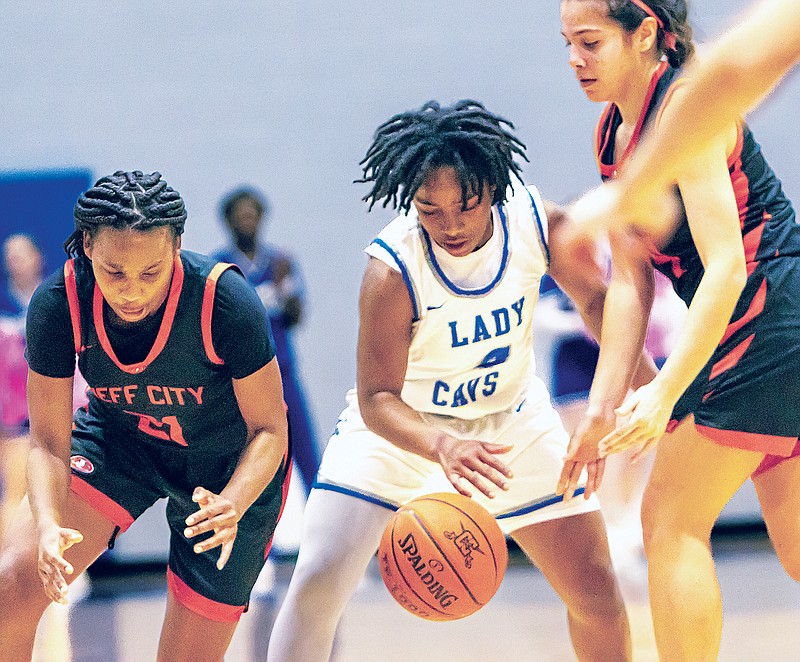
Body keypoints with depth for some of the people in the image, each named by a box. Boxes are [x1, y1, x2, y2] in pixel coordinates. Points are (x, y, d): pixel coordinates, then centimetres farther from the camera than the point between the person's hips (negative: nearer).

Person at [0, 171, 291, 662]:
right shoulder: (59, 302, -26)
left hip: (230, 468, -2)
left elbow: (269, 429, -21)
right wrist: (48, 525, -38)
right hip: (117, 438, 2)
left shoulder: (226, 301, -33)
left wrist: (232, 505, -41)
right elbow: (49, 443, -18)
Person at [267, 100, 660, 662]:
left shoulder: (539, 224, -23)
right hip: (400, 424, -3)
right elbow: (377, 400, -30)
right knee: (317, 584, -18)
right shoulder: (393, 269, -33)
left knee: (596, 591, 2)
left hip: (511, 417, 3)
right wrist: (441, 446, -49)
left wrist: (645, 383, -13)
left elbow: (596, 298, -2)